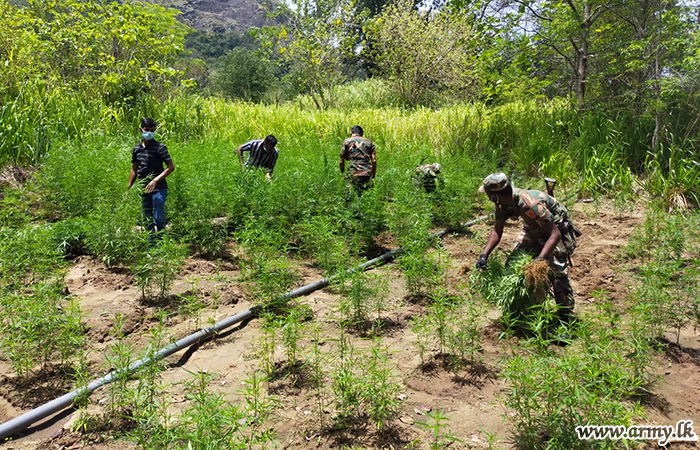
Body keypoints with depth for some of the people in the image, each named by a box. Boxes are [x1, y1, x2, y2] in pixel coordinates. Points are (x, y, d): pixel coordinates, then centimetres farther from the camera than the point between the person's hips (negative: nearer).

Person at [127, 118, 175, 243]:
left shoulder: (160, 147, -7)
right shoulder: (136, 149, 10)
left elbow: (171, 167, -12)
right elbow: (134, 170, 18)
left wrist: (155, 180, -20)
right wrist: (128, 189, 15)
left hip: (158, 189, -6)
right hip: (144, 190, 6)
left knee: (158, 218, -7)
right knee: (147, 218, 11)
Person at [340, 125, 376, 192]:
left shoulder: (346, 141, 9)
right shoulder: (369, 142, 15)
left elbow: (341, 162, 7)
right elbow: (374, 161, 8)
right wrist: (373, 177, 14)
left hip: (353, 174, -3)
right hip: (367, 175, 3)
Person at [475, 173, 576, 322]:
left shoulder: (530, 204, -40)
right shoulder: (503, 203, -16)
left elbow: (555, 233, -37)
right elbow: (497, 230, -4)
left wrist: (540, 258, -47)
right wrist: (484, 254, -16)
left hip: (556, 227, -7)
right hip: (534, 228, 8)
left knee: (557, 271, -15)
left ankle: (567, 317, -1)